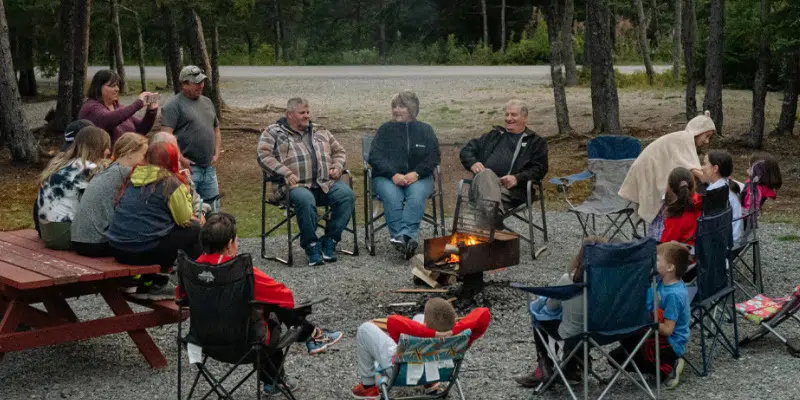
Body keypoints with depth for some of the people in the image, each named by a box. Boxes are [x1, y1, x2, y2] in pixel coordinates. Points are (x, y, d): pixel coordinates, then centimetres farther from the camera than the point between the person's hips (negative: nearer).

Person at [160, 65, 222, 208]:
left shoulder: (207, 102, 15)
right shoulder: (174, 105, -8)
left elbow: (216, 129, 23)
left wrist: (217, 154, 11)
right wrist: (181, 159, -18)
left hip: (209, 167, 7)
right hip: (188, 167, -7)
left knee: (213, 206, 11)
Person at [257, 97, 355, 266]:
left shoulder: (320, 132, 25)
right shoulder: (274, 132, 10)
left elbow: (339, 151, 32)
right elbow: (264, 155, -3)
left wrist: (337, 166, 9)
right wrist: (286, 173, -15)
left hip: (326, 184, 4)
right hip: (296, 185, -4)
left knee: (347, 194, -24)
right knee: (305, 200, -39)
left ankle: (329, 241, -13)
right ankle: (311, 246, -20)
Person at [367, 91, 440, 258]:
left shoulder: (425, 130, 15)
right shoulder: (385, 129, 13)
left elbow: (433, 157, 4)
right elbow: (375, 157, 1)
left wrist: (416, 174, -15)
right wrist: (393, 175, -15)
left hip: (418, 177, 0)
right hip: (387, 177, 0)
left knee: (416, 196, -34)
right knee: (392, 197, -34)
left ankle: (404, 236, -48)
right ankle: (403, 238, -45)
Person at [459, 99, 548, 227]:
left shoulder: (536, 142, 23)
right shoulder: (493, 135, 34)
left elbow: (540, 169, 9)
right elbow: (467, 150, 29)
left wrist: (517, 178, -10)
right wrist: (473, 163, 3)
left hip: (511, 188, -2)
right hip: (484, 182, 2)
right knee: (486, 173, -36)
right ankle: (496, 213, -62)